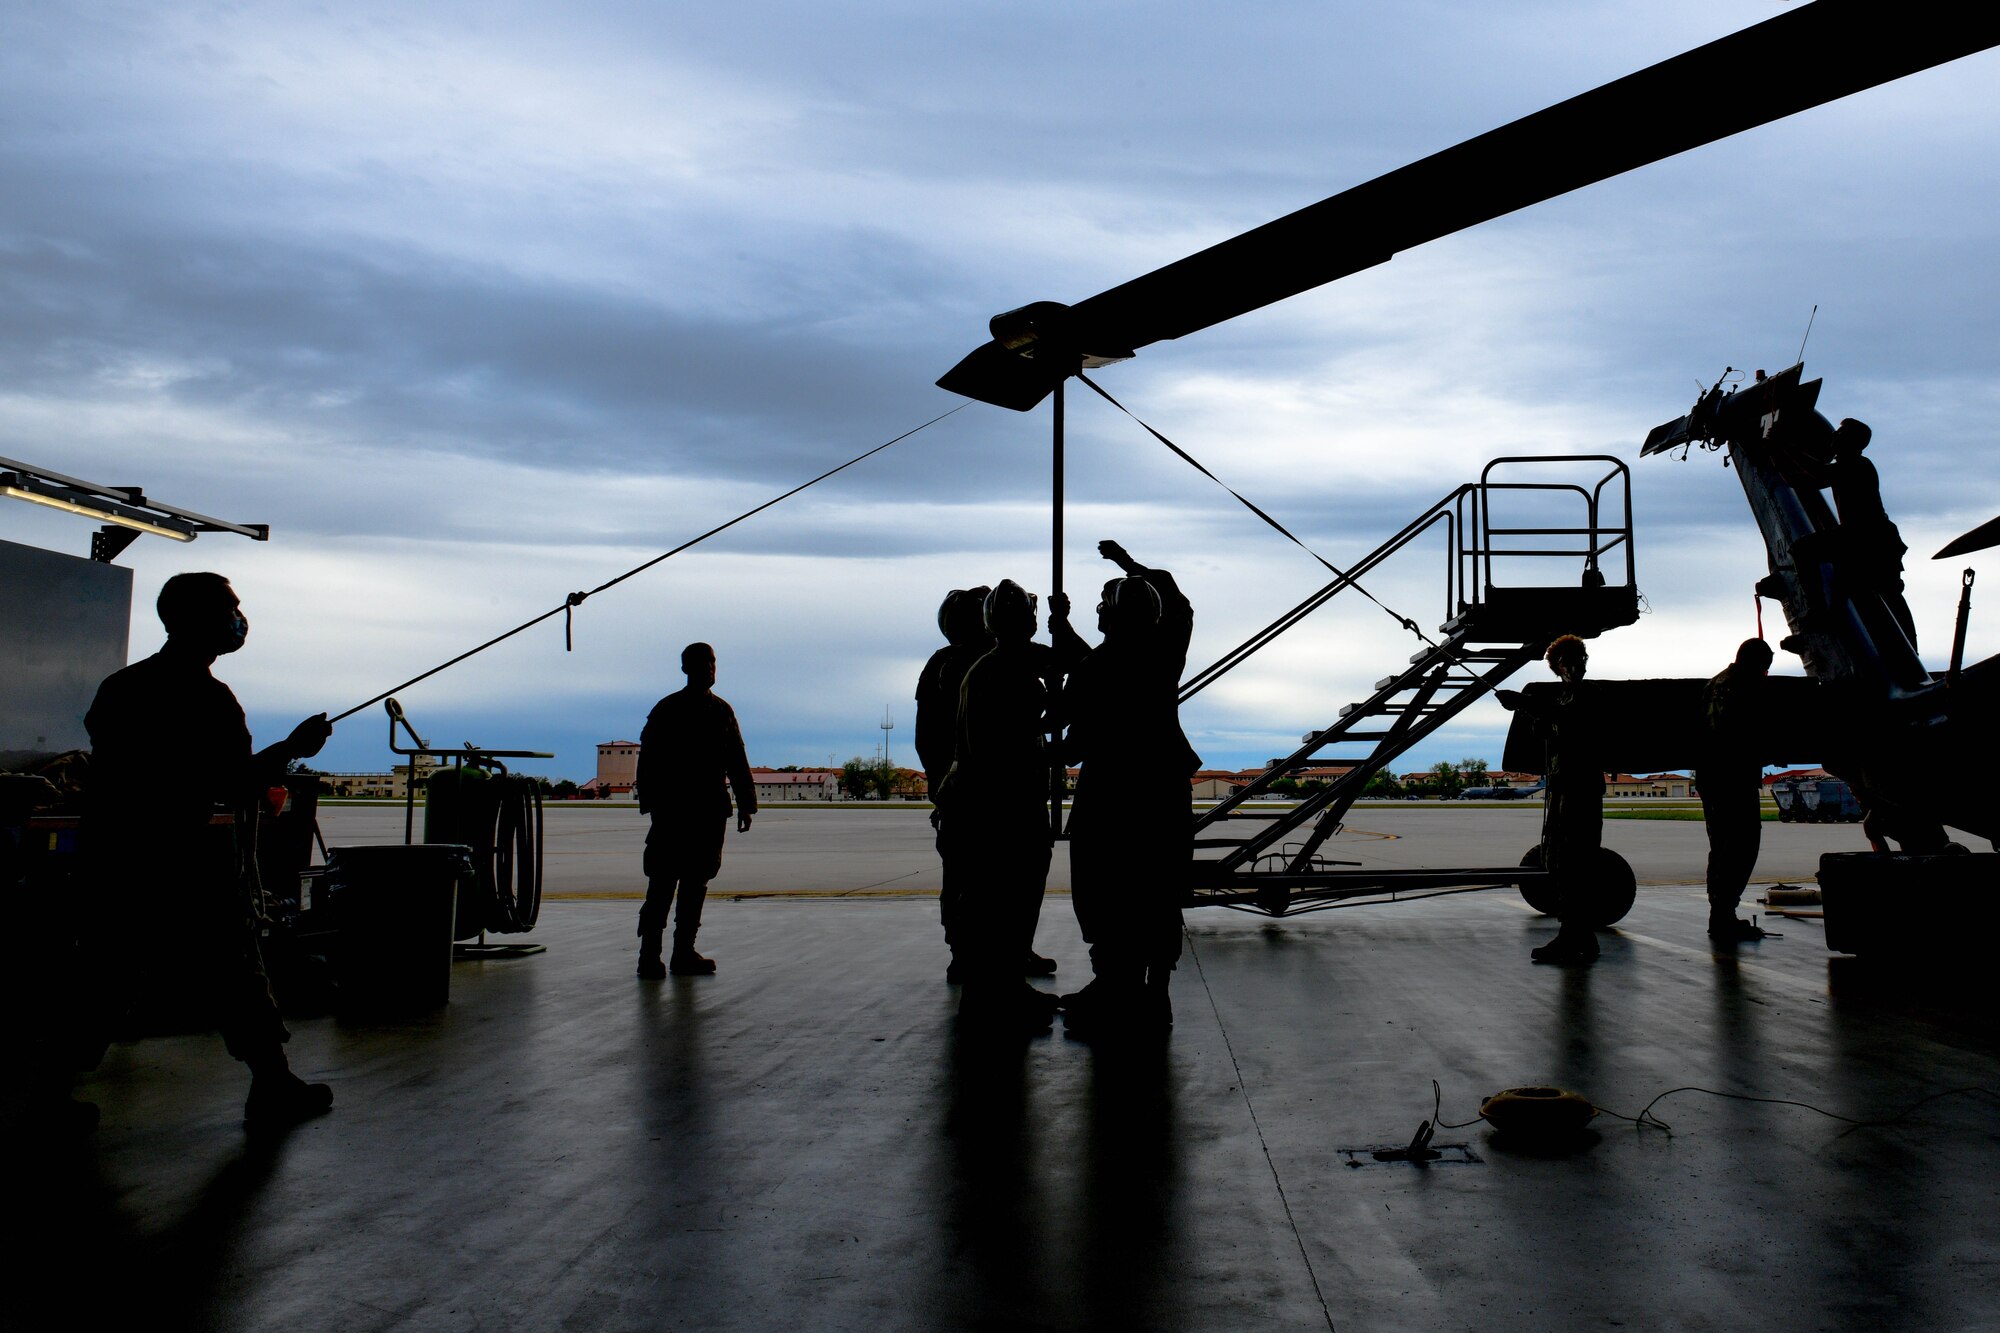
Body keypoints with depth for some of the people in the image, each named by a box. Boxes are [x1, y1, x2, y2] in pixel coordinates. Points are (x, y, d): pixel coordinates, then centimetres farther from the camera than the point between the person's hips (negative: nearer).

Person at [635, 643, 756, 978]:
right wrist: (652, 803, -11)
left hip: (711, 811, 4)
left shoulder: (722, 711, 13)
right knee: (663, 880, -7)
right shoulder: (666, 710, 1)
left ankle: (684, 951, 13)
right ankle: (650, 953, -6)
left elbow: (737, 761, 14)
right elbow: (649, 759, -3)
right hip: (672, 809, -4)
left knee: (697, 880, 7)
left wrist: (745, 804, 8)